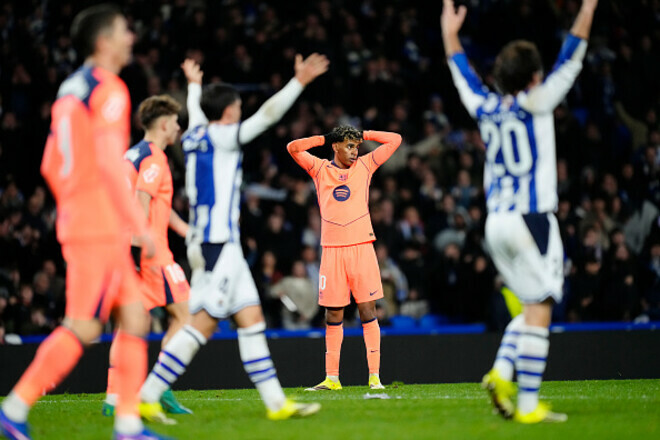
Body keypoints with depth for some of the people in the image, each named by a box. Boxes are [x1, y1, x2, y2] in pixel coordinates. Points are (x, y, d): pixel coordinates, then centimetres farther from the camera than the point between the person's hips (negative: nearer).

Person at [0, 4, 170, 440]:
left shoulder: (71, 89, 17)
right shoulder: (108, 89, -11)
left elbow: (51, 165, 19)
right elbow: (109, 163, -19)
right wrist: (140, 223, -17)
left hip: (79, 221, 10)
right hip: (101, 228, -10)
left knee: (135, 317, 9)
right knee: (83, 327, -8)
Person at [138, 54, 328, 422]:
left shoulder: (195, 136, 15)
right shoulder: (222, 136, -6)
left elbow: (196, 113, 38)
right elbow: (267, 115, -13)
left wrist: (194, 85, 57)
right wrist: (299, 82, -13)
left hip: (214, 244, 10)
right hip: (218, 244, -10)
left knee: (251, 318, 6)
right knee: (203, 323, -12)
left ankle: (276, 402, 3)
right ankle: (146, 398, -13)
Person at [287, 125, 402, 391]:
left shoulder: (365, 166, 10)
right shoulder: (320, 169, 9)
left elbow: (395, 140, 12)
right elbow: (293, 148, 1)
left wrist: (364, 136, 11)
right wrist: (324, 139, 5)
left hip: (361, 248, 0)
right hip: (332, 250, 0)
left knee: (367, 310, -3)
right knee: (333, 314, 4)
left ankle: (374, 375, -3)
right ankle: (331, 377, 9)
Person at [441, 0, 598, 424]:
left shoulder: (486, 107, 8)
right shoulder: (534, 103, -6)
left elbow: (464, 76, 25)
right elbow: (569, 63, -1)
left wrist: (451, 35, 40)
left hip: (496, 222, 7)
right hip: (532, 219, -7)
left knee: (533, 306, 18)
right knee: (539, 309, -6)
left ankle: (502, 372, -2)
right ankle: (528, 405, -12)